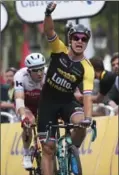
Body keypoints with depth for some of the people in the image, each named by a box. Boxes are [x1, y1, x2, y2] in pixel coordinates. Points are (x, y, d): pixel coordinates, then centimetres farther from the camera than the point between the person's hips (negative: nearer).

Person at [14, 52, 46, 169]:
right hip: (26, 103, -2)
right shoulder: (20, 76, -36)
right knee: (28, 123, -29)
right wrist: (23, 116, -62)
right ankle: (26, 155, -6)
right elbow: (19, 99, -45)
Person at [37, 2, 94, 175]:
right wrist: (48, 13, -48)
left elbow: (87, 95, -23)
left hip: (67, 103, 0)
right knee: (48, 148, -5)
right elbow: (49, 31, -28)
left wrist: (88, 117, -39)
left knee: (80, 123, -32)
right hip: (48, 102, 0)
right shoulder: (60, 50, -12)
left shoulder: (87, 68, -14)